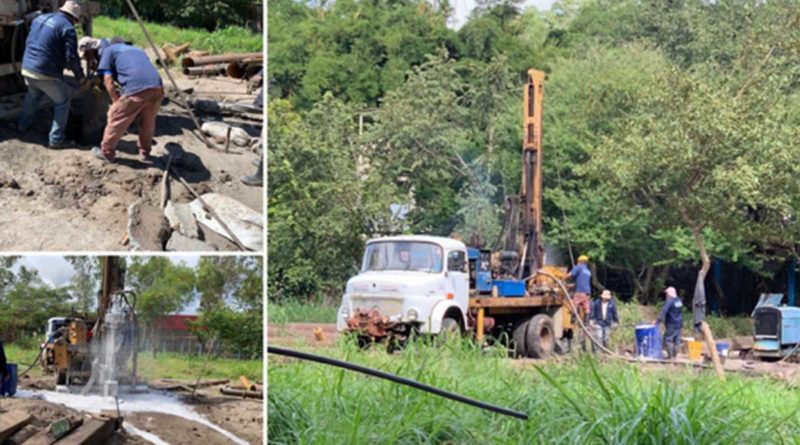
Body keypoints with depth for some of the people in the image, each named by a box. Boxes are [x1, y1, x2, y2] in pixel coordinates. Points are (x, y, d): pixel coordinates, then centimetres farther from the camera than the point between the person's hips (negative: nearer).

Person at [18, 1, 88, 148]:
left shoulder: (40, 18, 12)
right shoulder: (67, 28, -11)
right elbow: (71, 58, -14)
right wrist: (81, 78, -3)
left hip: (27, 68, 7)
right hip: (46, 74, -7)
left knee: (33, 95, 33)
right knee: (62, 102, 9)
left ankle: (23, 125, 48)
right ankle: (56, 139, 8)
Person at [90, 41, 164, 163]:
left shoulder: (107, 50, 21)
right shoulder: (137, 50, 38)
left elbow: (108, 81, 10)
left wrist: (116, 102, 15)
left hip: (136, 88, -5)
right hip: (157, 87, 5)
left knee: (116, 118, 12)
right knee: (148, 121, 26)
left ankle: (106, 153, 23)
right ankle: (145, 152, 38)